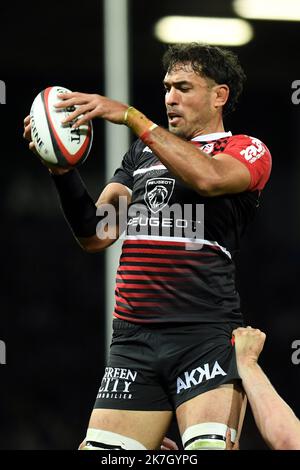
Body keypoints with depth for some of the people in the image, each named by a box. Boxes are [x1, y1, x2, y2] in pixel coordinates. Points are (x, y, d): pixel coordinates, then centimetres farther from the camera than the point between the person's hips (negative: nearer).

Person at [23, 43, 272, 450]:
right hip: (133, 338, 5)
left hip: (206, 335, -5)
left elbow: (208, 178, -17)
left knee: (209, 449, -22)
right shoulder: (144, 152, 22)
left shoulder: (248, 151, 7)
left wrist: (129, 116, -16)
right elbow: (96, 235, 13)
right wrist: (62, 171, -3)